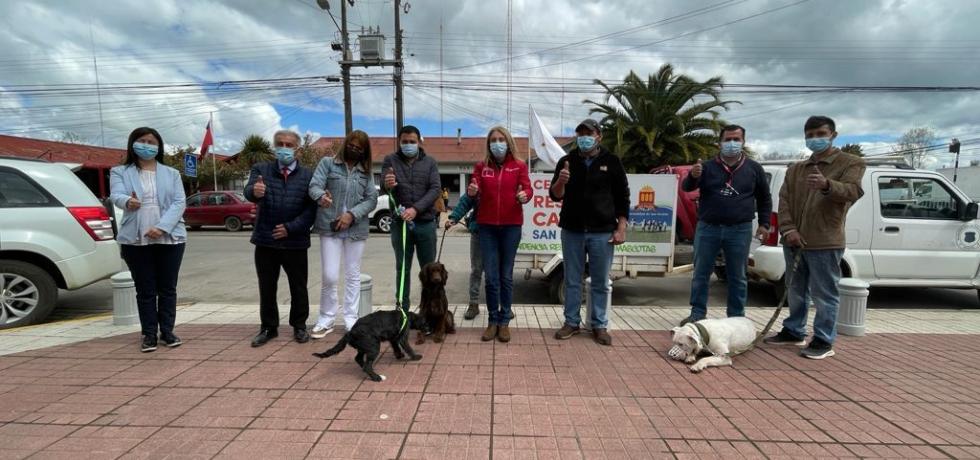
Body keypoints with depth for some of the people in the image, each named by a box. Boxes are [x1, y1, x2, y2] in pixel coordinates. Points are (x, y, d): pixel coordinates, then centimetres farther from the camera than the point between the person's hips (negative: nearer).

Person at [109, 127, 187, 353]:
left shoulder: (172, 174, 11)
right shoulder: (120, 172, 9)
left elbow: (178, 203, -1)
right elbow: (116, 196, -10)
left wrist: (162, 227, -15)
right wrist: (128, 201, -36)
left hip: (170, 238, 1)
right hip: (135, 240, -1)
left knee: (168, 288, 6)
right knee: (145, 290, 5)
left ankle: (167, 331, 16)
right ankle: (149, 334, 14)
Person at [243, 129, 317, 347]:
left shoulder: (308, 175, 1)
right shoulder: (261, 169, 4)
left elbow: (311, 208, -5)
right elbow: (249, 191, -16)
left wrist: (291, 228, -14)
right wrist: (254, 191, -40)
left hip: (295, 241, -1)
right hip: (265, 241, 1)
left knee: (298, 288, 9)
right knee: (266, 288, 11)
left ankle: (299, 326, 24)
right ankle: (268, 327, 26)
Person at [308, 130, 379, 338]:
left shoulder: (366, 172, 9)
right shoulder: (327, 163, 4)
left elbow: (372, 199, 2)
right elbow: (314, 186, -8)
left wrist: (352, 214, -12)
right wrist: (321, 196, -32)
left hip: (357, 229, 3)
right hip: (329, 227, -2)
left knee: (353, 275, 10)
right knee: (330, 276, -4)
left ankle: (351, 318, 21)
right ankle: (326, 319, 15)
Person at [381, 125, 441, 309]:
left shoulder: (430, 162, 5)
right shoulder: (390, 160, 4)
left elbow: (435, 189, -6)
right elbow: (384, 189, -7)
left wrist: (416, 209, -20)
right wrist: (387, 185, -32)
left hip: (425, 223, 0)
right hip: (400, 223, 0)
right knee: (402, 268, 8)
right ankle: (402, 309, 18)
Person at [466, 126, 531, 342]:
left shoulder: (519, 166, 4)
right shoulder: (481, 166, 7)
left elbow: (527, 189, -4)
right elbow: (473, 189, -3)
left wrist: (525, 196, -27)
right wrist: (471, 191, -26)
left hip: (511, 226, -1)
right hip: (487, 226, 1)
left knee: (506, 275, 7)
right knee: (491, 276, 2)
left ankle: (504, 321, 17)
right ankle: (492, 321, 16)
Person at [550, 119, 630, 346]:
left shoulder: (611, 162, 2)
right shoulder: (567, 161, 5)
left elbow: (622, 197, 4)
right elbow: (555, 196, 2)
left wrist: (621, 228, -3)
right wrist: (560, 182, -20)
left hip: (602, 232, -1)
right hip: (572, 230, 2)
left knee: (600, 282, 6)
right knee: (572, 280, 9)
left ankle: (599, 325, 18)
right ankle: (572, 322, 21)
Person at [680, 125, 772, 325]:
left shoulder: (753, 168, 7)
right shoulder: (708, 166, 3)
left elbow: (764, 198, 16)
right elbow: (686, 187, -8)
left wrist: (764, 223, 9)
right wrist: (693, 176, -30)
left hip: (740, 230, 1)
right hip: (707, 228, 0)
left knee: (737, 277, 9)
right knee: (701, 273, 4)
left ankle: (736, 316, 21)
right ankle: (697, 313, 15)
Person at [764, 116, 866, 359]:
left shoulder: (851, 163, 1)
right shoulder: (795, 169, 15)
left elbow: (853, 192, -17)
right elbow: (784, 199, 6)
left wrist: (827, 185, -39)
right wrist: (788, 229, -9)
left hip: (825, 243, -5)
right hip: (794, 241, 6)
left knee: (824, 294, -1)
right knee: (795, 291, 15)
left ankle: (824, 341, 9)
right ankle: (794, 332, 27)